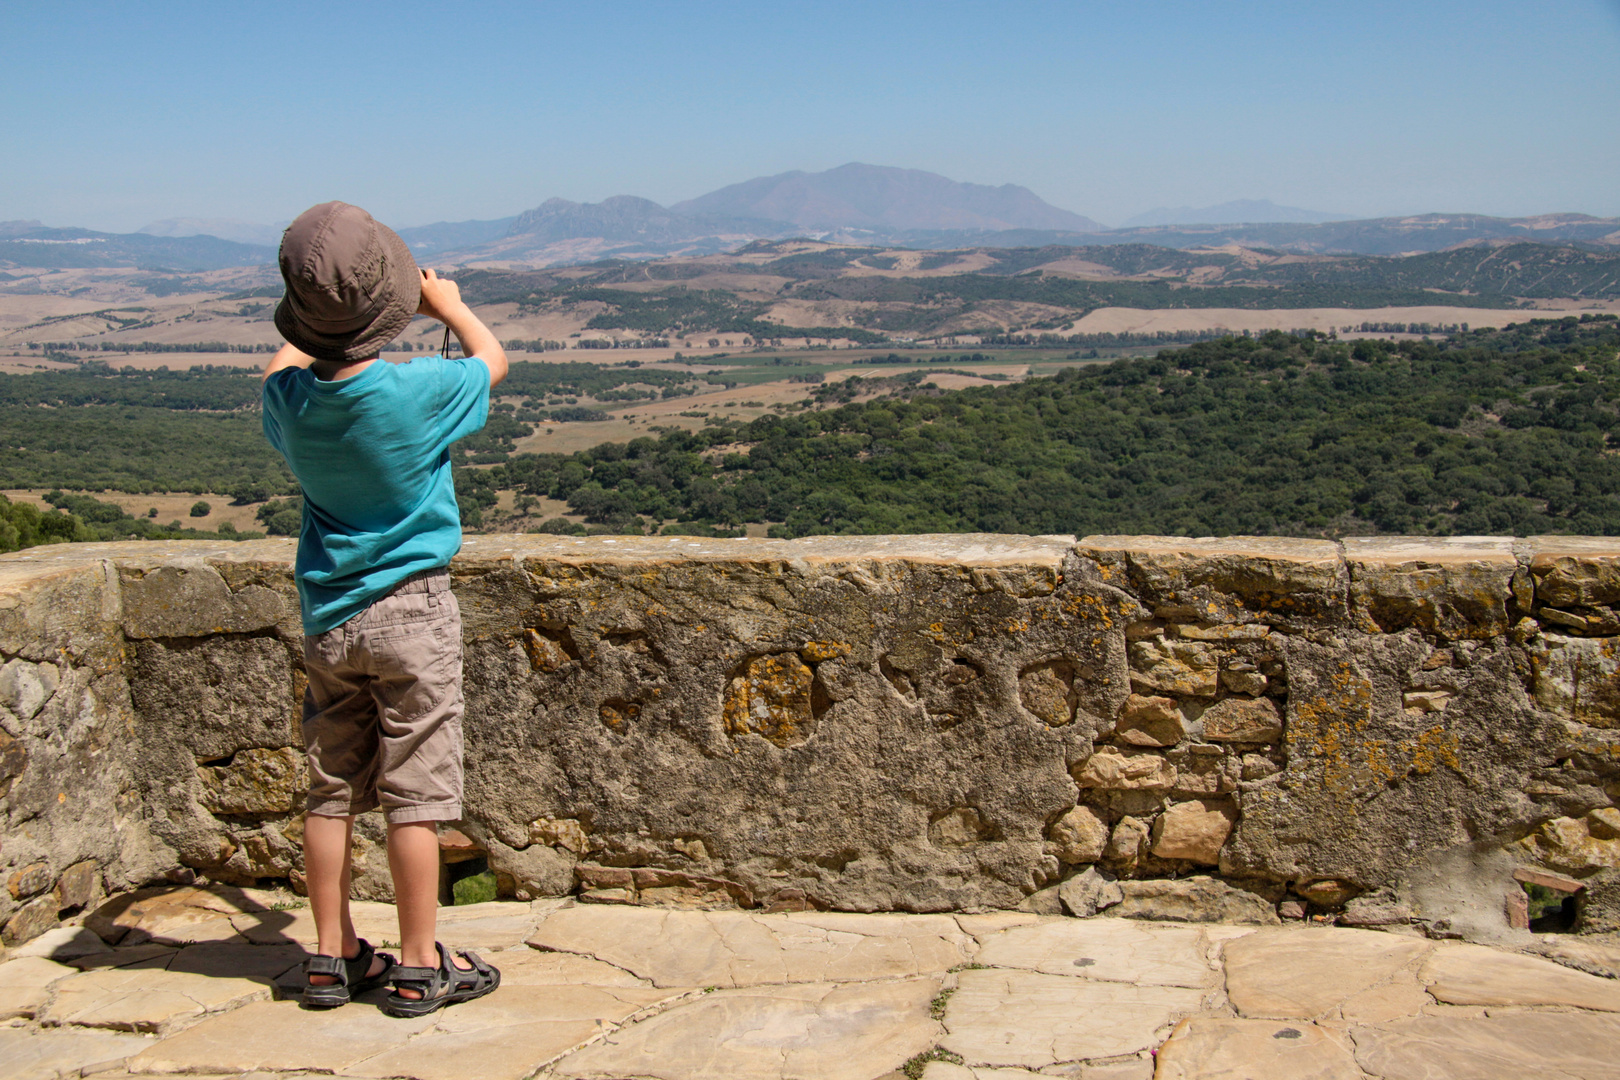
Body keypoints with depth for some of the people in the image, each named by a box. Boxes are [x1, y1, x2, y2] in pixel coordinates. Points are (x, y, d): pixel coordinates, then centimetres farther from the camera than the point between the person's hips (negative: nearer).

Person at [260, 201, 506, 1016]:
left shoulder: (290, 398, -6)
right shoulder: (416, 393, -19)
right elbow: (491, 357, 3)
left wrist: (322, 318, 31)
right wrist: (446, 304, 19)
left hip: (326, 614, 5)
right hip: (409, 611, -5)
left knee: (332, 789, 12)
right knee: (415, 794, 2)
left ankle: (333, 956, 21)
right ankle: (419, 966, 10)